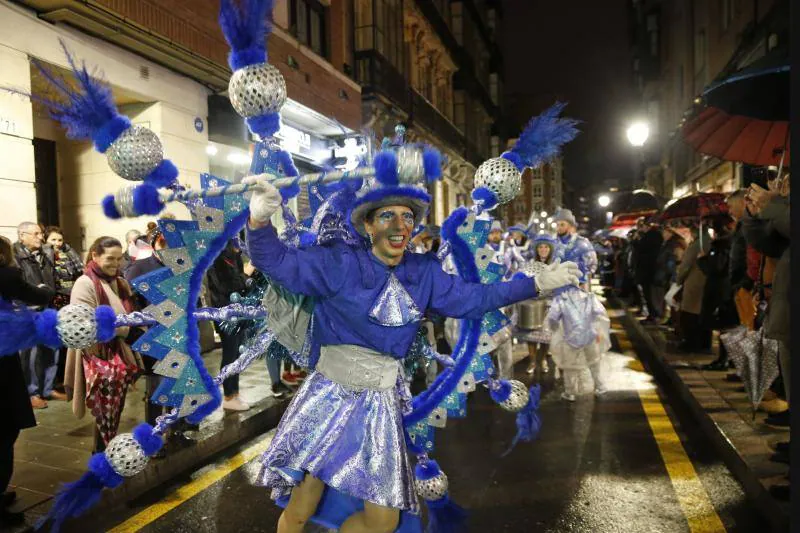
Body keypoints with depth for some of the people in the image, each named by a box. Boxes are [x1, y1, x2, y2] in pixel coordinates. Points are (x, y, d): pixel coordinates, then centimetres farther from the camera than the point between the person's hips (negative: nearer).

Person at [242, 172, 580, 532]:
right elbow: (277, 262, -12)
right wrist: (260, 221, -32)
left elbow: (475, 298, 13)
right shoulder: (339, 263, -9)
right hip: (327, 397, -3)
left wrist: (538, 283, 13)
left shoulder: (425, 273, 4)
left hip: (380, 404, 4)